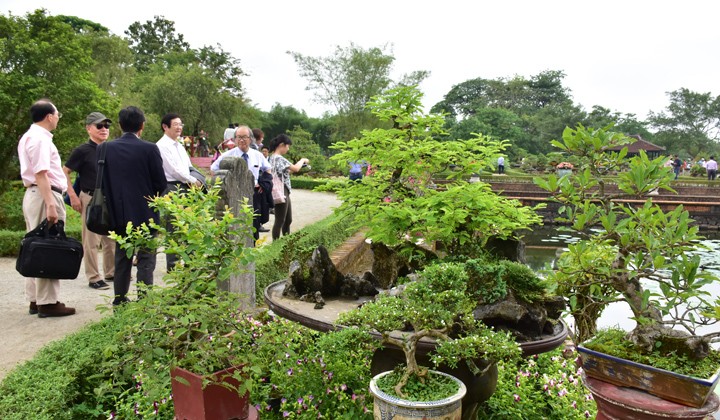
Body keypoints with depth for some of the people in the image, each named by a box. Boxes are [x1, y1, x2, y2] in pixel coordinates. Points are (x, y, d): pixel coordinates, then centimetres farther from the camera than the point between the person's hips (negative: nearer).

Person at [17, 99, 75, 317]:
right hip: (44, 196, -10)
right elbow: (41, 174, -22)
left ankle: (35, 300, 17)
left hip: (32, 194, 10)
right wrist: (50, 205, -27)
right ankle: (47, 302, -4)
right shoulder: (41, 139, -13)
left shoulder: (28, 137, 18)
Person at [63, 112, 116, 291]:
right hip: (91, 199, -6)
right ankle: (94, 278, 8)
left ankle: (111, 272, 27)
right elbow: (65, 172, -7)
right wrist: (73, 196, -13)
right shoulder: (82, 151, -8)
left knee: (112, 238, 14)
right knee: (91, 241, 0)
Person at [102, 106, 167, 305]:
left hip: (118, 213, 4)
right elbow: (161, 184, -9)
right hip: (144, 213, -4)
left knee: (122, 258, 17)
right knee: (145, 259, 3)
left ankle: (119, 301, 25)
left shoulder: (105, 148, -1)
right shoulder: (149, 149, -12)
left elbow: (101, 181, 3)